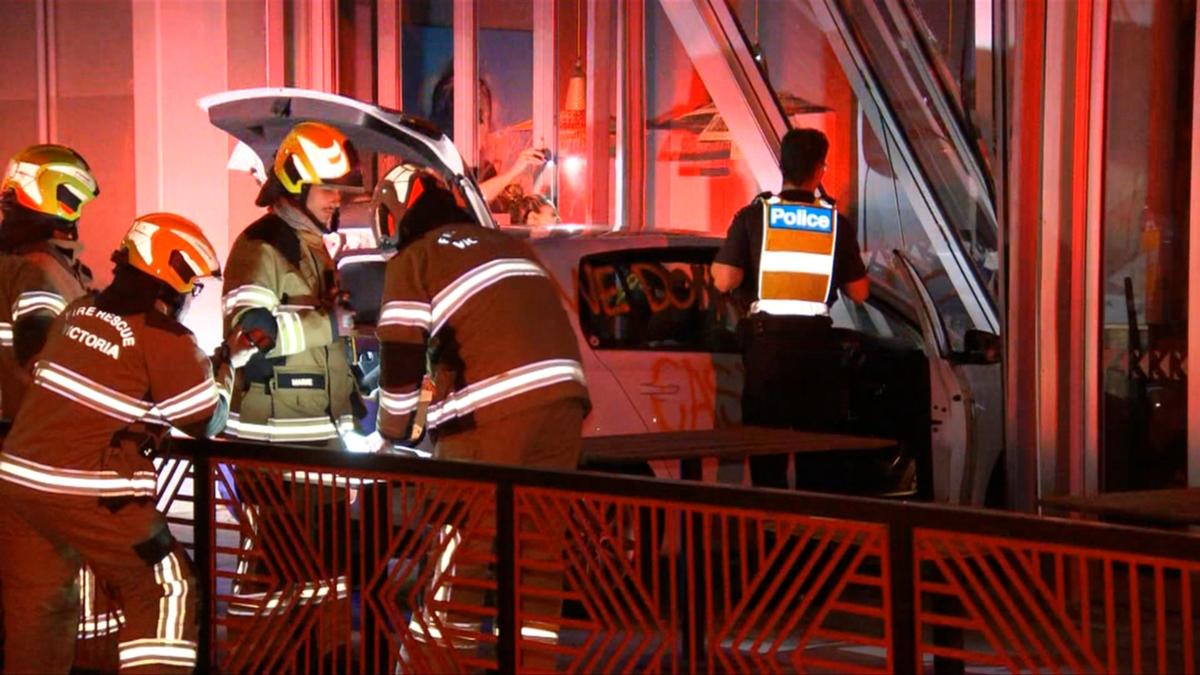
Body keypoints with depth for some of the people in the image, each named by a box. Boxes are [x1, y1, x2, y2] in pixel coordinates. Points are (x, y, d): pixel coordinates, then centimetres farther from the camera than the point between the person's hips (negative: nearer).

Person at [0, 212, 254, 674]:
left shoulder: (79, 311, 11)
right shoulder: (166, 341, -9)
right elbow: (208, 423, 0)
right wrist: (227, 364, 16)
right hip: (91, 495, -7)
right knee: (166, 589, 8)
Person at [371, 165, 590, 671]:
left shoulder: (412, 262, 6)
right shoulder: (510, 244, 24)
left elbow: (401, 361, 1)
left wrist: (393, 435, 17)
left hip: (490, 418, -6)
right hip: (563, 400, 6)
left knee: (459, 555, 2)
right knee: (539, 553, 11)